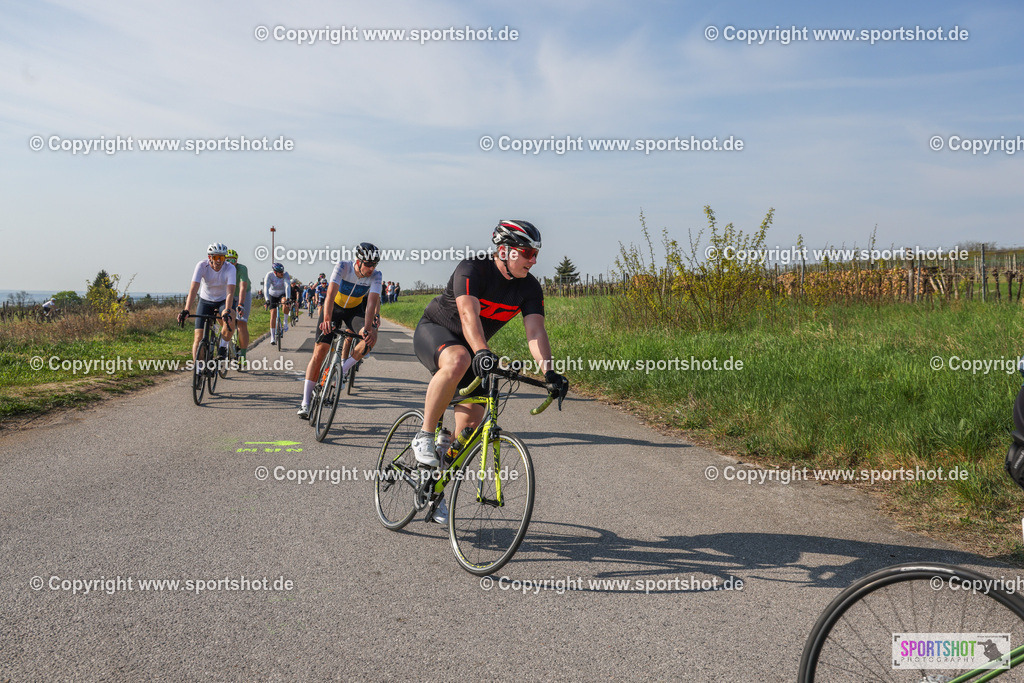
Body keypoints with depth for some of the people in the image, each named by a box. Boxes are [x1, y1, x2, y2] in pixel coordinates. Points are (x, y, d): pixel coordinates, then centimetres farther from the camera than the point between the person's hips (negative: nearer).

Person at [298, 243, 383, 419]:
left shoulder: (375, 275, -22)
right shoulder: (342, 267, -28)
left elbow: (372, 302, -32)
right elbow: (331, 294, -39)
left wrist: (368, 328, -45)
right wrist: (327, 319, -54)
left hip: (355, 310, 2)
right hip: (334, 308, -2)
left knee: (371, 336, -29)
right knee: (319, 353, -9)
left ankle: (343, 369, -8)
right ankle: (305, 402, -5)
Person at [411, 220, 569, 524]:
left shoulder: (529, 287, -10)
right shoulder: (472, 270, -26)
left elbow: (536, 331, -20)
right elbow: (469, 314, -41)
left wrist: (548, 371, -36)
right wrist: (482, 353, -57)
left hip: (473, 348, 6)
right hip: (433, 331, -6)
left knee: (472, 422, -4)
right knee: (458, 360, -41)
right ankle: (424, 436, -25)